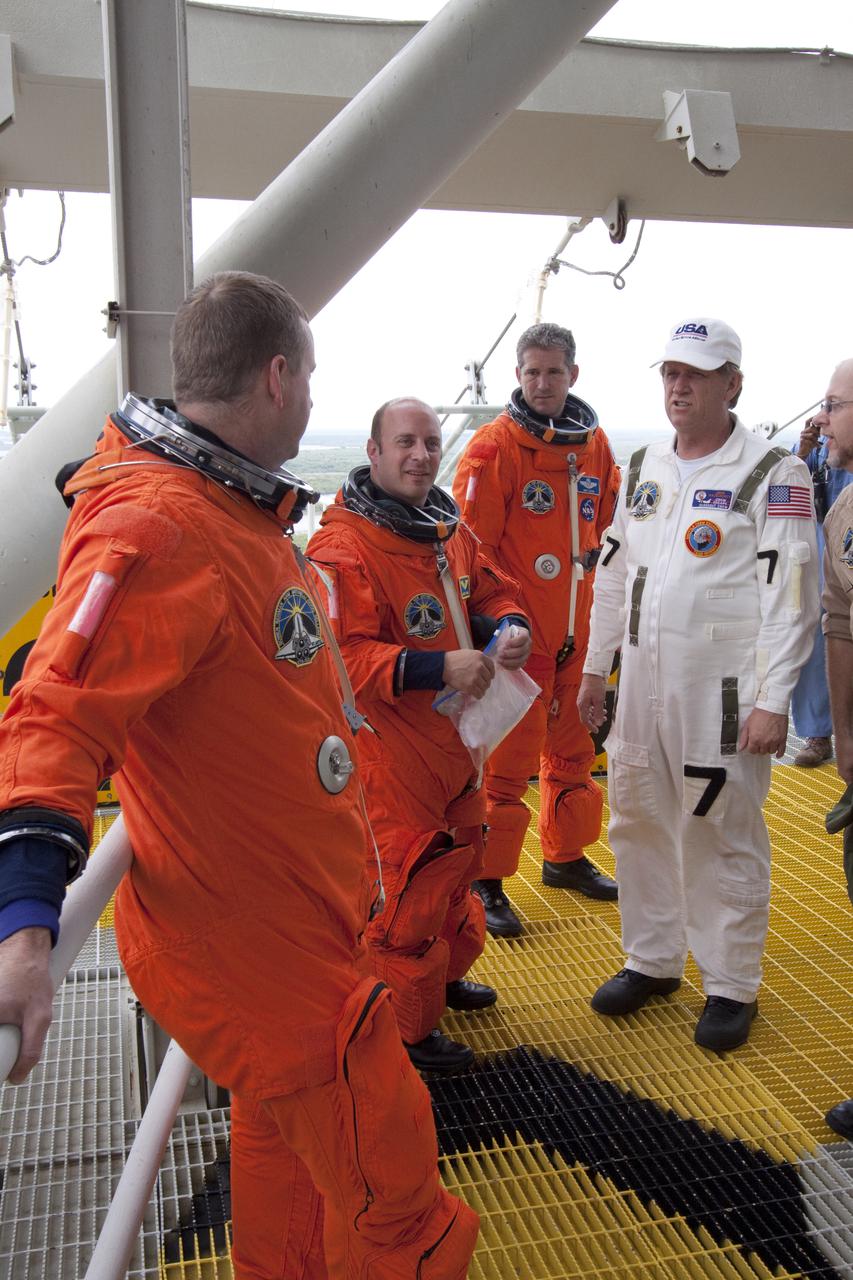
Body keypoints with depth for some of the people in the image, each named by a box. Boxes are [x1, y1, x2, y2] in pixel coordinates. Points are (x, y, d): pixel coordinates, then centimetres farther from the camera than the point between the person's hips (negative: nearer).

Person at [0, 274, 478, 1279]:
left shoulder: (233, 506, 7)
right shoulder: (157, 527, -25)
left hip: (291, 918, 10)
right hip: (245, 944, -10)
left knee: (282, 1135, 28)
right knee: (392, 1198, 5)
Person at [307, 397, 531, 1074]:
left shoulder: (449, 528, 7)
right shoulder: (342, 544, -21)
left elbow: (491, 590, 17)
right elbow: (343, 656, -28)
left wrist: (510, 626, -6)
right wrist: (439, 667, -33)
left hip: (455, 738, 9)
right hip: (388, 745, -9)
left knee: (459, 854, 24)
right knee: (406, 884, -1)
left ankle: (444, 973, 47)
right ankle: (405, 1025, 19)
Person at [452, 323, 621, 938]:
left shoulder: (595, 443, 6)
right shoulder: (495, 446, -11)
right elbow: (473, 540, -14)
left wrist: (588, 574, 11)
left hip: (579, 627, 6)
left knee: (573, 747, 18)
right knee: (510, 756, -1)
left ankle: (566, 856, 36)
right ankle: (488, 881, 12)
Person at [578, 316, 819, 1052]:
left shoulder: (773, 475, -7)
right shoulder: (644, 468, 12)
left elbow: (790, 597, -12)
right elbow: (613, 573, 17)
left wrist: (772, 702, -17)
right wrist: (595, 667, 16)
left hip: (723, 689, -6)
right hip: (642, 681, 6)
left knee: (723, 838, 3)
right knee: (639, 823, 14)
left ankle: (732, 987, 21)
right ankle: (653, 962, 33)